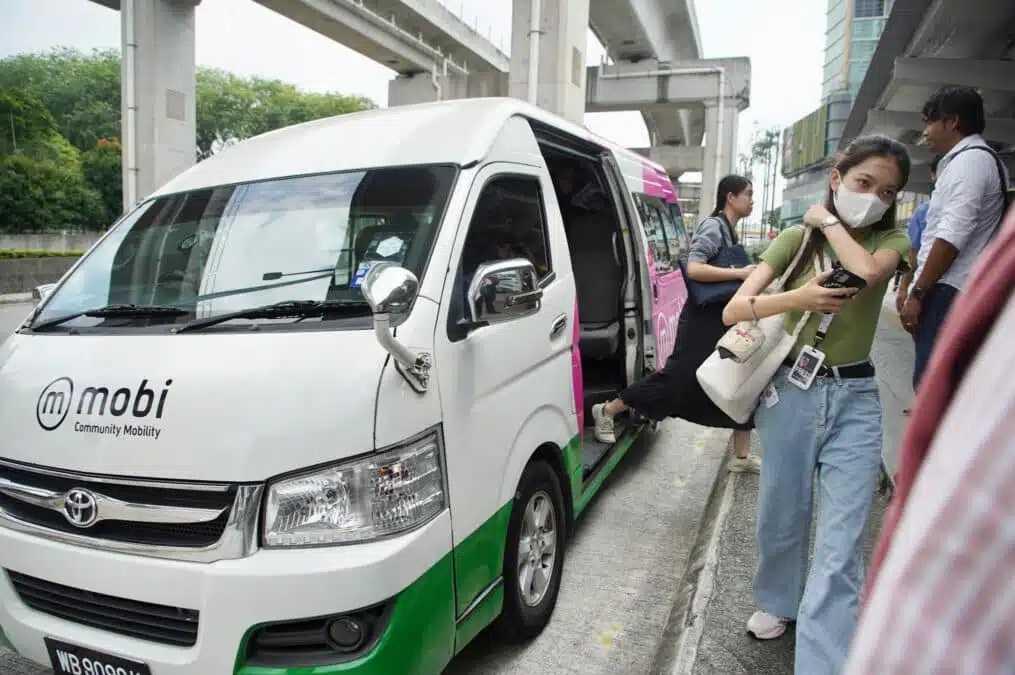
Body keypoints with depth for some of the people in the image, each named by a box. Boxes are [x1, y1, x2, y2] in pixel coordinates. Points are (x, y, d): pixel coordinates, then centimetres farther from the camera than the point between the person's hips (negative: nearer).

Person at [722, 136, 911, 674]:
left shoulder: (890, 240, 4)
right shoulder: (796, 238, 1)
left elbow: (868, 271, -22)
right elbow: (733, 311, -8)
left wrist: (828, 220, -8)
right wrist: (797, 298, -23)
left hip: (855, 400, 0)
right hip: (790, 392, 1)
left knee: (840, 548, -4)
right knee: (781, 519, 15)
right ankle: (778, 601, 42)